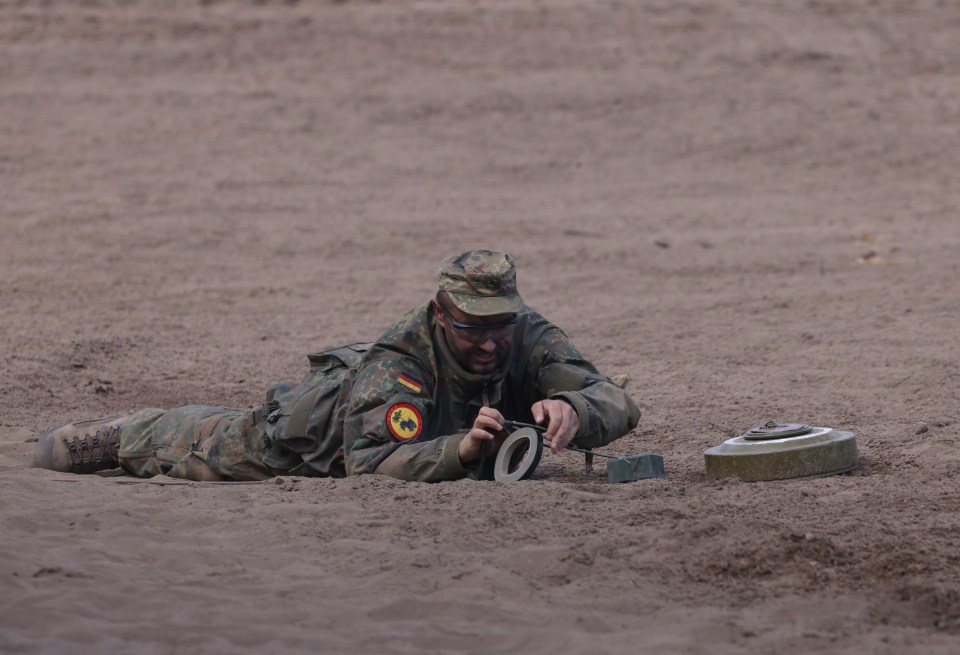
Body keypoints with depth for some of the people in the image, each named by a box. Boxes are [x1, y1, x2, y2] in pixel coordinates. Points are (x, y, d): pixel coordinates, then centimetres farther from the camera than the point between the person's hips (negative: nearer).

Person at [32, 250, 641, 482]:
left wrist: (571, 409, -60)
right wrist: (458, 449, -63)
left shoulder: (529, 337, -32)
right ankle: (108, 437, 45)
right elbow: (368, 466, -50)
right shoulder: (400, 363, -44)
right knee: (207, 443, 20)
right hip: (312, 418, -4)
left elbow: (617, 404, -37)